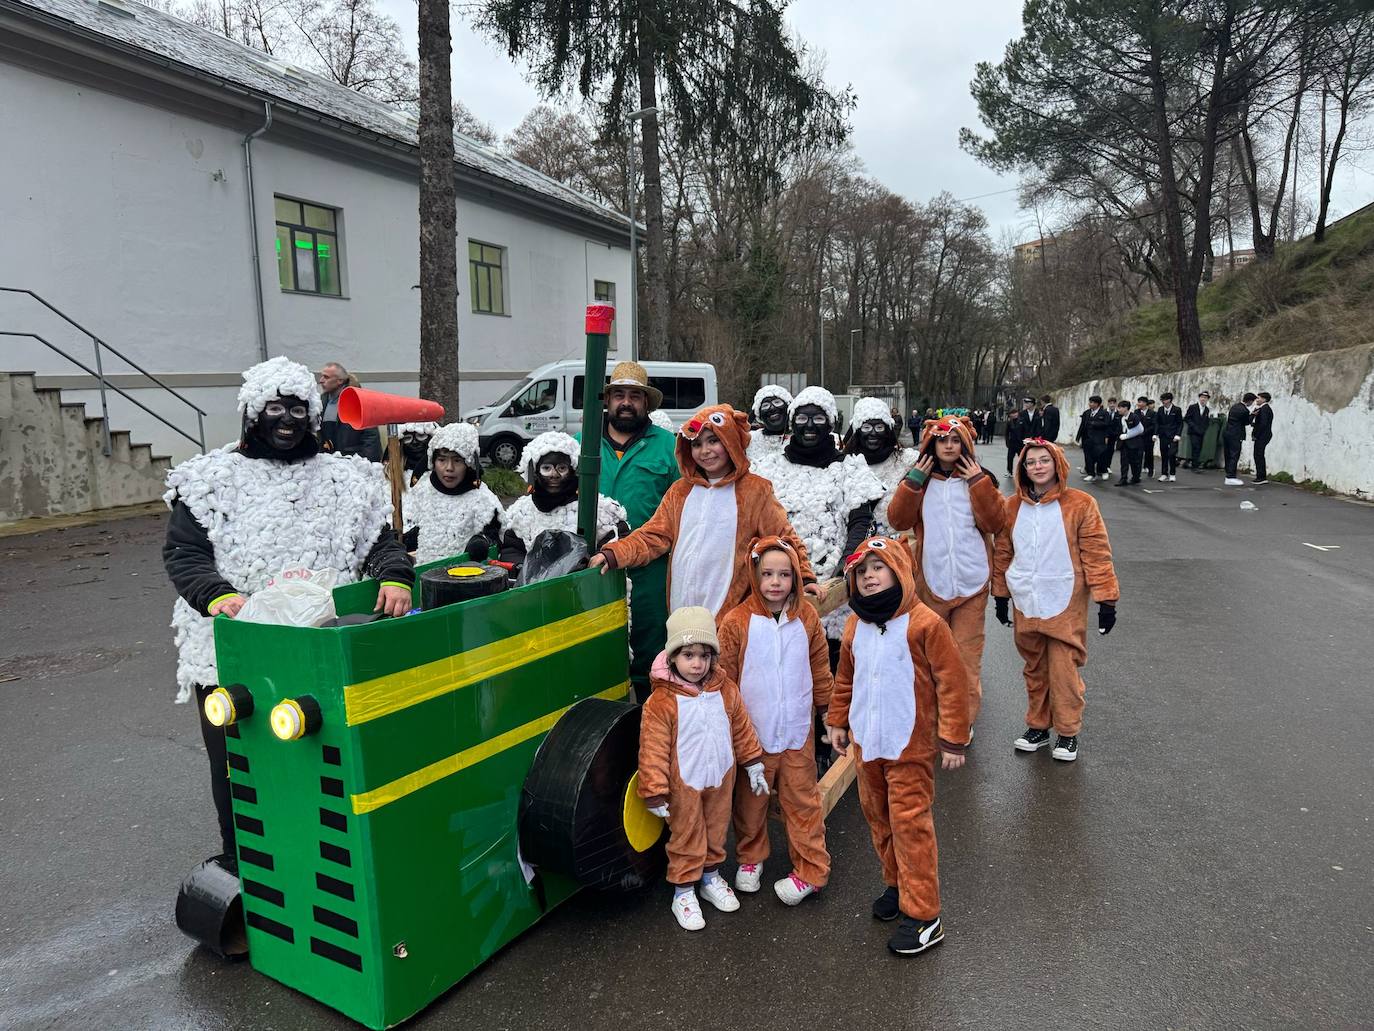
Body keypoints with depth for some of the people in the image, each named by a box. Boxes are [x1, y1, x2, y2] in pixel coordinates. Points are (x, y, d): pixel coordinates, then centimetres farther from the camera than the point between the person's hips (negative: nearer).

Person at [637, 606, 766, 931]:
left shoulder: (725, 690, -6)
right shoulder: (661, 702, -21)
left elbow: (742, 730, 6)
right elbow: (653, 751, -17)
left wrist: (754, 766, 10)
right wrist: (655, 793, -15)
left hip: (721, 778, 5)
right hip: (683, 784, -4)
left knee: (716, 831, 21)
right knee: (687, 837, 10)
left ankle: (711, 876, 44)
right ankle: (683, 892, 30)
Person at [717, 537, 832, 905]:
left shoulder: (807, 618, -2)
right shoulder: (736, 622, -11)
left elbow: (820, 670, 9)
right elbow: (725, 678, -5)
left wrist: (829, 710, 12)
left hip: (798, 732, 1)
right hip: (752, 733, -1)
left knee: (801, 799, 10)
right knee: (750, 800, 15)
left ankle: (811, 870, 24)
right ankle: (750, 858, 36)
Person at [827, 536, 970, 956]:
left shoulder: (924, 624, -16)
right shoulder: (855, 626, 3)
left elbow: (952, 682, -13)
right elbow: (845, 679, 16)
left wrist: (953, 739, -10)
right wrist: (838, 721, 14)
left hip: (909, 747, -6)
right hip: (866, 745, 6)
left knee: (910, 823, -3)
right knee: (879, 819, 17)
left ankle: (923, 915, 9)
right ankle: (896, 883, 37)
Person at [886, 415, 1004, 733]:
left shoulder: (978, 479, 4)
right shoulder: (920, 479, 5)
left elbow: (994, 523, -8)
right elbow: (898, 520, -7)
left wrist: (979, 483, -13)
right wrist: (913, 482, -13)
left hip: (971, 583, -1)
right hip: (931, 581, 1)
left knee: (966, 653, 2)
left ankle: (965, 718, 15)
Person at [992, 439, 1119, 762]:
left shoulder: (1080, 504, -7)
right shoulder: (1012, 506, 3)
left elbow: (1097, 554, -7)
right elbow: (1003, 553, 10)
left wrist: (1106, 599, -9)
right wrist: (1000, 595, 13)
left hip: (1064, 605, -3)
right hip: (1025, 604, 3)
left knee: (1064, 669, 0)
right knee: (1035, 670, 13)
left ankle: (1068, 731, 17)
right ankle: (1038, 726, 27)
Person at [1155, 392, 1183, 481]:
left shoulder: (1176, 410, -2)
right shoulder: (1160, 409, 6)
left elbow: (1180, 423, 0)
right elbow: (1157, 422, 10)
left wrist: (1178, 435, -9)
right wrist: (1155, 433, 0)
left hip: (1173, 437, -3)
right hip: (1163, 436, 3)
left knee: (1172, 455, -8)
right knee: (1163, 455, 5)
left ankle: (1172, 474, 4)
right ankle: (1164, 474, 13)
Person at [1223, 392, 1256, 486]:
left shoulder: (1234, 406, 9)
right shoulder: (1245, 410, -14)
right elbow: (1247, 422, -1)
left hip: (1226, 433, 8)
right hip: (1235, 435, -8)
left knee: (1228, 456, 12)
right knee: (1234, 456, -5)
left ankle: (1229, 475, 16)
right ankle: (1230, 478, -7)